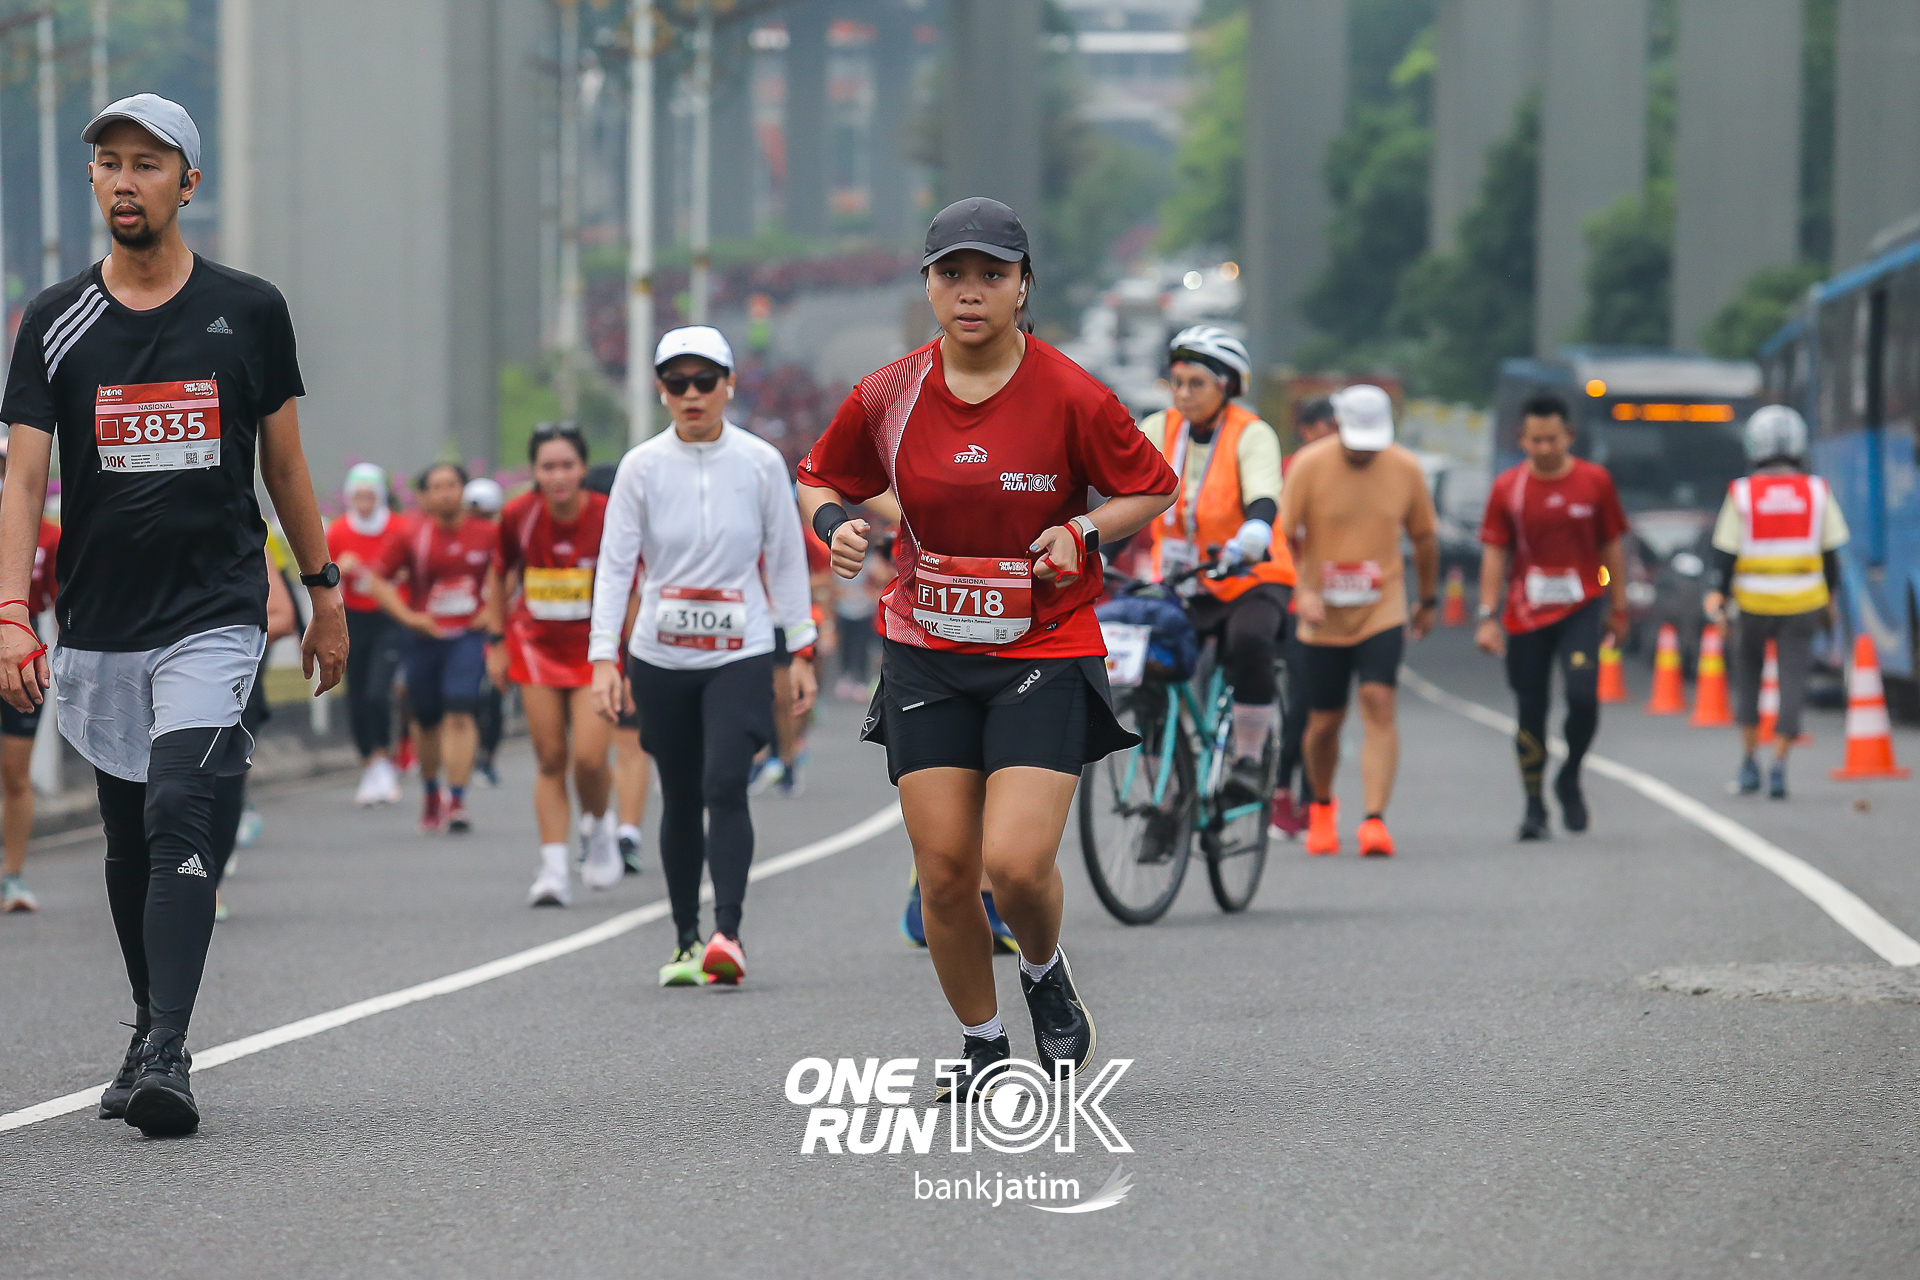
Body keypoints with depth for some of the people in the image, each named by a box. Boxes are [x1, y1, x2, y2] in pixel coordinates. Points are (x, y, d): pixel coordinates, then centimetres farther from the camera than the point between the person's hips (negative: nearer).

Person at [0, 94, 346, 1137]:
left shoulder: (248, 312, 1)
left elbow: (284, 464, 11)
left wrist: (325, 597, 14)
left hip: (215, 615, -3)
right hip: (98, 626, 3)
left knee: (178, 814, -19)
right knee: (129, 843, 12)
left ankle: (168, 1054, -24)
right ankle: (151, 1034, 29)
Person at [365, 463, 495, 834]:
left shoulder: (486, 535, -1)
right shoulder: (412, 535, -3)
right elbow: (378, 580, 2)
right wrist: (408, 616, -8)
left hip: (468, 637, -1)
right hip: (426, 638, 1)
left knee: (459, 713, -17)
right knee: (428, 720, 12)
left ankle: (457, 802, -19)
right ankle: (430, 794, 36)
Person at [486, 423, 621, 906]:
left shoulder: (609, 518, -16)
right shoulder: (519, 516, -10)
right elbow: (499, 576, 8)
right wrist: (496, 643, 9)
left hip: (595, 650, -2)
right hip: (536, 645, 2)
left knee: (589, 758, -13)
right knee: (550, 759, -1)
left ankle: (597, 826, 19)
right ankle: (554, 866, 3)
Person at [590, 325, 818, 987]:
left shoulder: (761, 462, -1)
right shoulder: (641, 466, -1)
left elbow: (787, 559, 6)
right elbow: (614, 565, -1)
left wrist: (802, 652, 4)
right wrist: (604, 658, -9)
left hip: (740, 655, -2)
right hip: (661, 659, 2)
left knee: (725, 785, -18)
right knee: (680, 800, 8)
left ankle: (728, 933, -23)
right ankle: (685, 941, 16)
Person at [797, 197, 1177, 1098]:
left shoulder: (1069, 396, -9)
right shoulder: (888, 398, -3)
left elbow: (1152, 489, 4)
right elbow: (820, 480, 14)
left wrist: (1084, 532, -13)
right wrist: (836, 525, -8)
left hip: (1045, 656, -2)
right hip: (926, 657, 3)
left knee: (1017, 861, -16)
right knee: (943, 870, 0)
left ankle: (1045, 974, 18)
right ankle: (983, 1046, 22)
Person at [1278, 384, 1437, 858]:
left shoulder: (1405, 469, -2)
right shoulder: (1310, 465, -8)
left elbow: (1424, 538, 13)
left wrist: (1428, 600, 20)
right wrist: (1300, 590, -21)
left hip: (1383, 611, 0)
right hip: (1322, 616, 0)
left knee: (1379, 704, -18)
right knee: (1324, 721, 7)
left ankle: (1375, 820, -21)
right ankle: (1322, 806, 35)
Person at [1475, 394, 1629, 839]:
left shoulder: (1595, 481, 1)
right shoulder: (1507, 487, 1)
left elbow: (1611, 547, 9)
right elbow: (1494, 553, 3)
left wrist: (1618, 608, 10)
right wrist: (1488, 616, -4)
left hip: (1581, 609, -1)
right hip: (1525, 615, 1)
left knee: (1582, 693, -19)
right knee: (1530, 711, 3)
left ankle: (1570, 779, 6)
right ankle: (1534, 806, 14)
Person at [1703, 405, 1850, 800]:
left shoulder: (1742, 494, -6)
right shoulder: (1817, 493, -1)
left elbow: (1726, 552, -7)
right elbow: (1830, 552, 5)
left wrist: (1718, 593, 0)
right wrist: (1830, 596, 17)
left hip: (1754, 603, 0)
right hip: (1802, 603, 0)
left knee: (1747, 669, 17)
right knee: (1792, 679, 1)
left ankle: (1749, 761, 15)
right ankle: (1778, 765, -8)